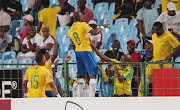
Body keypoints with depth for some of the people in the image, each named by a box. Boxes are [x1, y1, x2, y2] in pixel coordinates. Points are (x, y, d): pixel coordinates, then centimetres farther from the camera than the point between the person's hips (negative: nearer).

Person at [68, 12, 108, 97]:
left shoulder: (70, 31, 12)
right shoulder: (83, 25, -7)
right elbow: (94, 32, -16)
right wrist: (102, 27, -1)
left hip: (77, 51, 7)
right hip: (86, 51, -6)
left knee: (80, 75, 15)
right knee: (92, 75, -5)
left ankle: (79, 96, 11)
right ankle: (92, 96, -14)